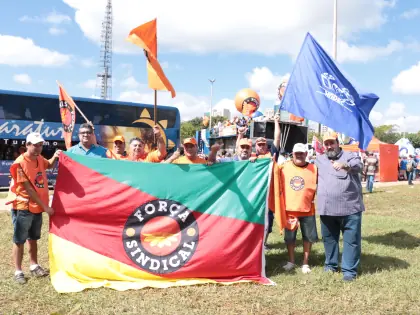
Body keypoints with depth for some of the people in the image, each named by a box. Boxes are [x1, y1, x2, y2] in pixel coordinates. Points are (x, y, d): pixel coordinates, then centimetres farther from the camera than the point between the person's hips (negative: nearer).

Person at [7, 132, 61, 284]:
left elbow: (49, 165, 27)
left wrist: (55, 157, 4)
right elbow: (29, 189, -20)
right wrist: (45, 206, -18)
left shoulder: (39, 159, 2)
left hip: (37, 207, 7)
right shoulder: (19, 164, -20)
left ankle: (34, 265, 30)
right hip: (23, 207, -7)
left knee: (33, 238, 18)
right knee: (19, 240, 3)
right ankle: (18, 271, 13)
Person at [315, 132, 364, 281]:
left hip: (350, 207, -4)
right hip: (326, 208, 4)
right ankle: (331, 264, 30)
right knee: (329, 238, 15)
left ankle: (349, 269, 10)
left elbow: (358, 165, -21)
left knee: (351, 240, 0)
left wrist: (345, 165, -42)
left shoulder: (349, 156, 1)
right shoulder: (319, 160, 14)